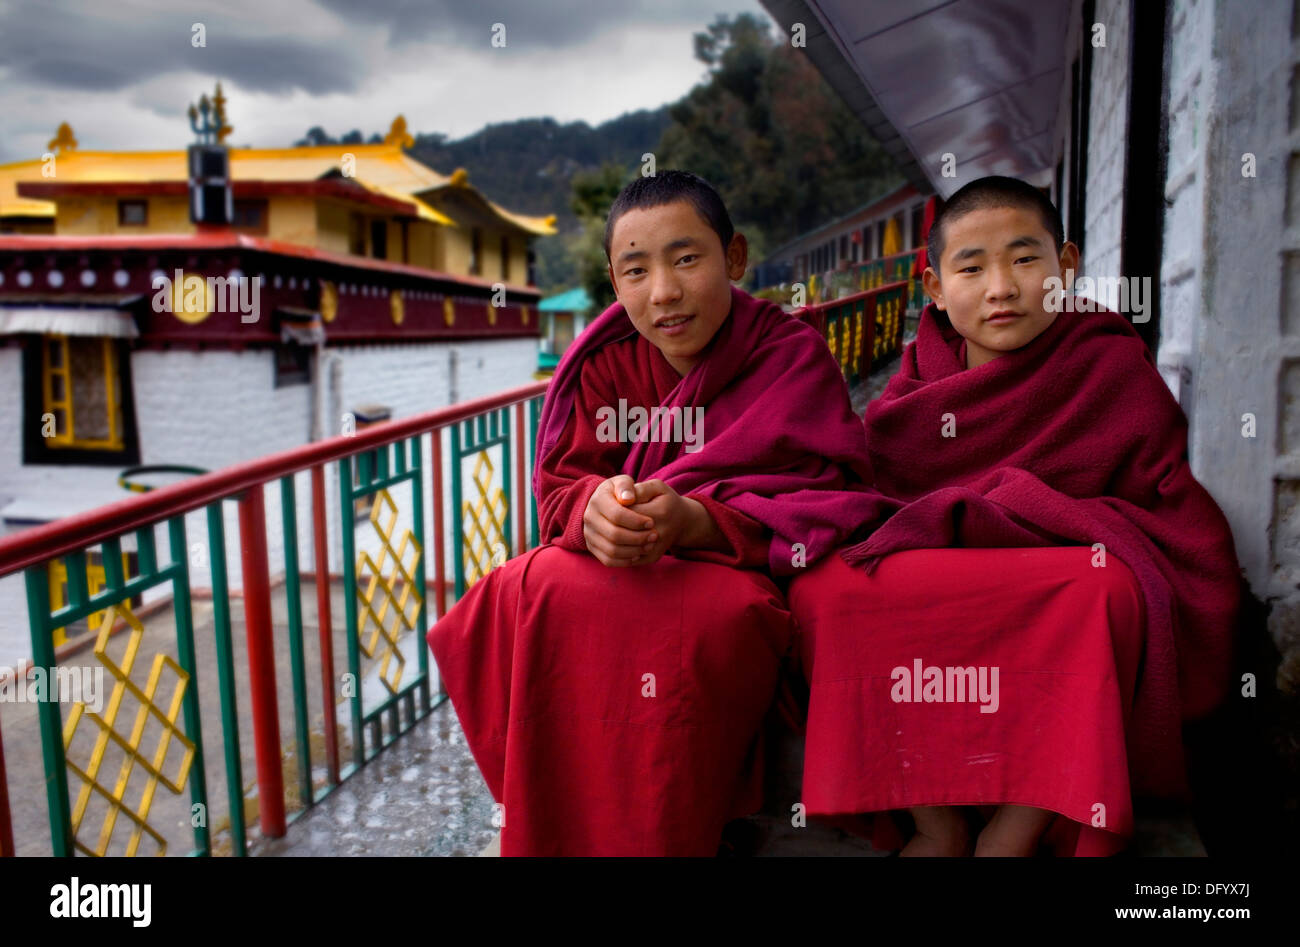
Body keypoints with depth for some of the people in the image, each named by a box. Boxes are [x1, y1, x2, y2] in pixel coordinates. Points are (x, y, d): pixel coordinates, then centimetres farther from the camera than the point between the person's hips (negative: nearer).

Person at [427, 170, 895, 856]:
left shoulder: (793, 355, -7)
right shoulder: (604, 361, 2)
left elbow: (830, 503, -15)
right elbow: (560, 486, -1)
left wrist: (695, 522, -32)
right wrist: (592, 508, -29)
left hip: (742, 568, -3)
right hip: (615, 566, 4)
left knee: (717, 618, -37)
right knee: (531, 593, -27)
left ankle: (664, 834, -15)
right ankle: (556, 831, -10)